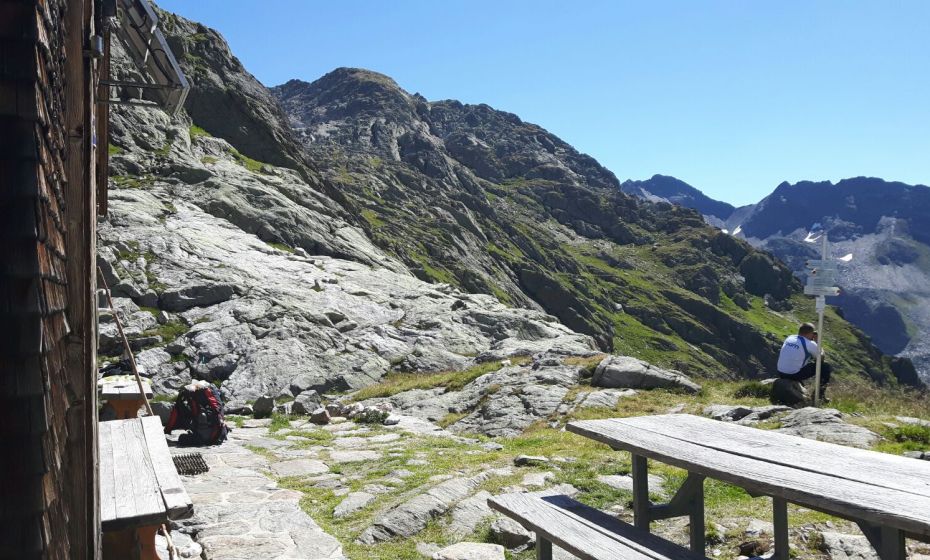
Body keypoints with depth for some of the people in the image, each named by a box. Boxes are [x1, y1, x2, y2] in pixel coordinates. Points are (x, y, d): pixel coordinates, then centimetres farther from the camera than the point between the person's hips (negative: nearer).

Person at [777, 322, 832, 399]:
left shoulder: (790, 338, 9)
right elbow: (820, 359, 8)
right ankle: (820, 393, 13)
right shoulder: (810, 344, -10)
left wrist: (818, 352, 27)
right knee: (825, 367, 6)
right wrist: (816, 341, 15)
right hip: (794, 375, -7)